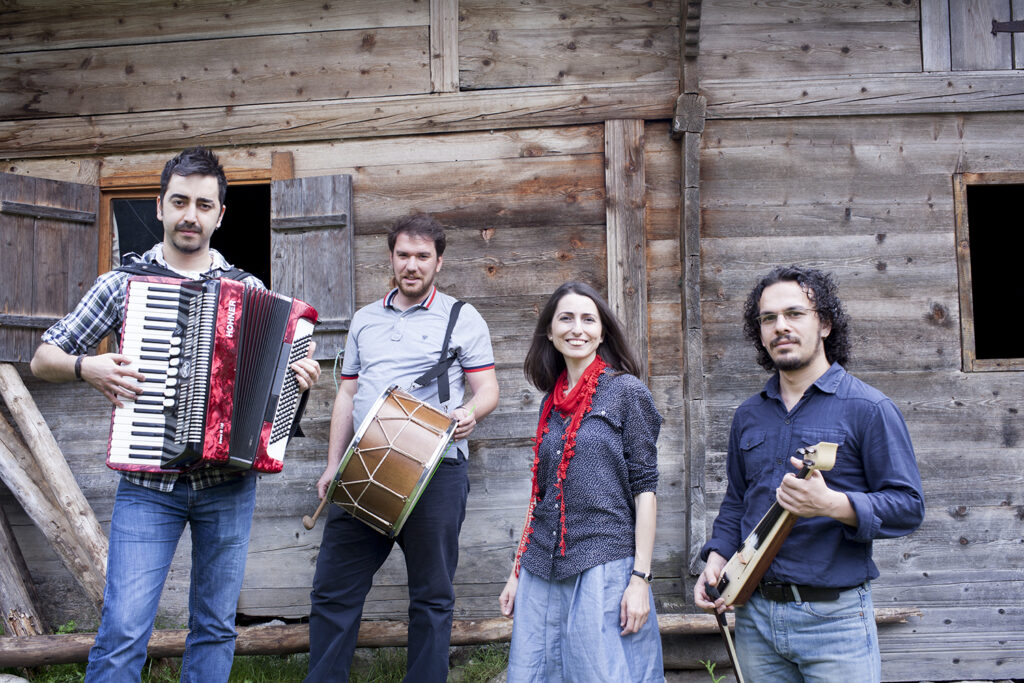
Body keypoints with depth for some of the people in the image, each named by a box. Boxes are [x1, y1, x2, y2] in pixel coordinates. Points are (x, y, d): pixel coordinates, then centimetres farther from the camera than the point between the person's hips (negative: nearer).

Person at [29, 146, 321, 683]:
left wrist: (302, 374, -4)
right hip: (147, 484, -2)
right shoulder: (124, 282, 3)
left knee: (215, 626, 10)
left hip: (228, 481, 2)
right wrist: (86, 367, -14)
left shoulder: (248, 288, 8)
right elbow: (43, 359, 7)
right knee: (123, 632, -8)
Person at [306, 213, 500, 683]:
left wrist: (470, 412, -20)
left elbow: (488, 389, 3)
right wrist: (333, 464, 13)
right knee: (333, 587, 4)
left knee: (432, 595, 3)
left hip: (435, 471, -4)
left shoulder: (462, 319, 6)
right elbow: (347, 394, 20)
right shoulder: (364, 320, 19)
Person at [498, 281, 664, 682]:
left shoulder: (627, 392, -3)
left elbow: (644, 488, -6)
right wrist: (517, 572, 16)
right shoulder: (552, 402, 13)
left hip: (604, 566, -5)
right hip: (543, 570, 5)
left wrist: (640, 578, -12)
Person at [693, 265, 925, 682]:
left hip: (834, 617, -5)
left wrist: (831, 504, -25)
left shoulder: (868, 409, -6)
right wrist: (716, 560, 4)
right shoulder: (748, 416, 12)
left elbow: (908, 506, -10)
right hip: (755, 613, 5)